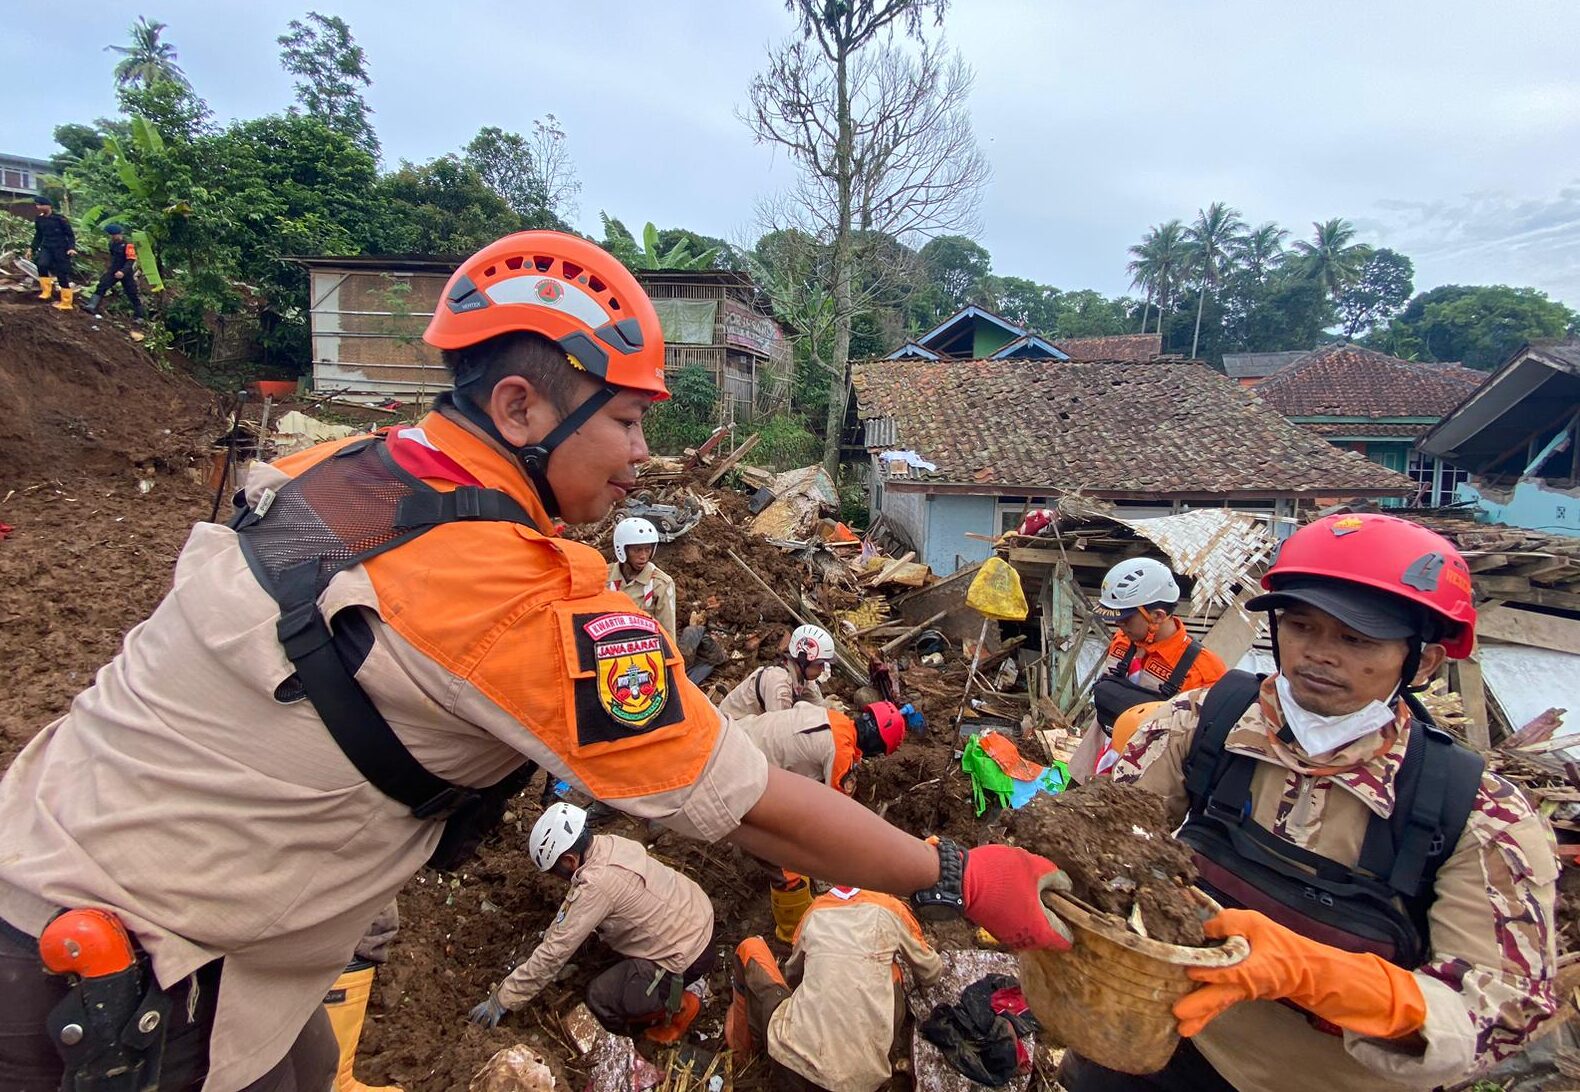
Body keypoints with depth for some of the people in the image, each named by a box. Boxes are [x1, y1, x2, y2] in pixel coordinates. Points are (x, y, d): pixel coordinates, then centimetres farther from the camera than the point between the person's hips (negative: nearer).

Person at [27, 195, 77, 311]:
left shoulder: (60, 219, -10)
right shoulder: (39, 219, 5)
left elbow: (70, 234, -5)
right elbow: (38, 235, 17)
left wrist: (71, 248, -19)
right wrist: (32, 248, 13)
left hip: (61, 249, -4)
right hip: (46, 248, 4)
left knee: (62, 275, -3)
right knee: (41, 264, -24)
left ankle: (66, 302, 5)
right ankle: (46, 291, -8)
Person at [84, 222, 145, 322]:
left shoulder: (128, 244, -17)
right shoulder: (112, 243, 6)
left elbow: (131, 261, -24)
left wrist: (123, 271, -36)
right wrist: (109, 267, 33)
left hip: (126, 272, -6)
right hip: (113, 271, 6)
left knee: (132, 294, 4)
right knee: (101, 286, -13)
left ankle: (138, 317, 14)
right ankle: (92, 307, -20)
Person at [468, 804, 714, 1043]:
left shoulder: (597, 884, -28)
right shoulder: (607, 844, -3)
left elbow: (555, 953, -20)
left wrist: (502, 1000, -10)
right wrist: (553, 932, 25)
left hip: (685, 954, -9)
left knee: (601, 1000, -4)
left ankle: (679, 1006, 6)